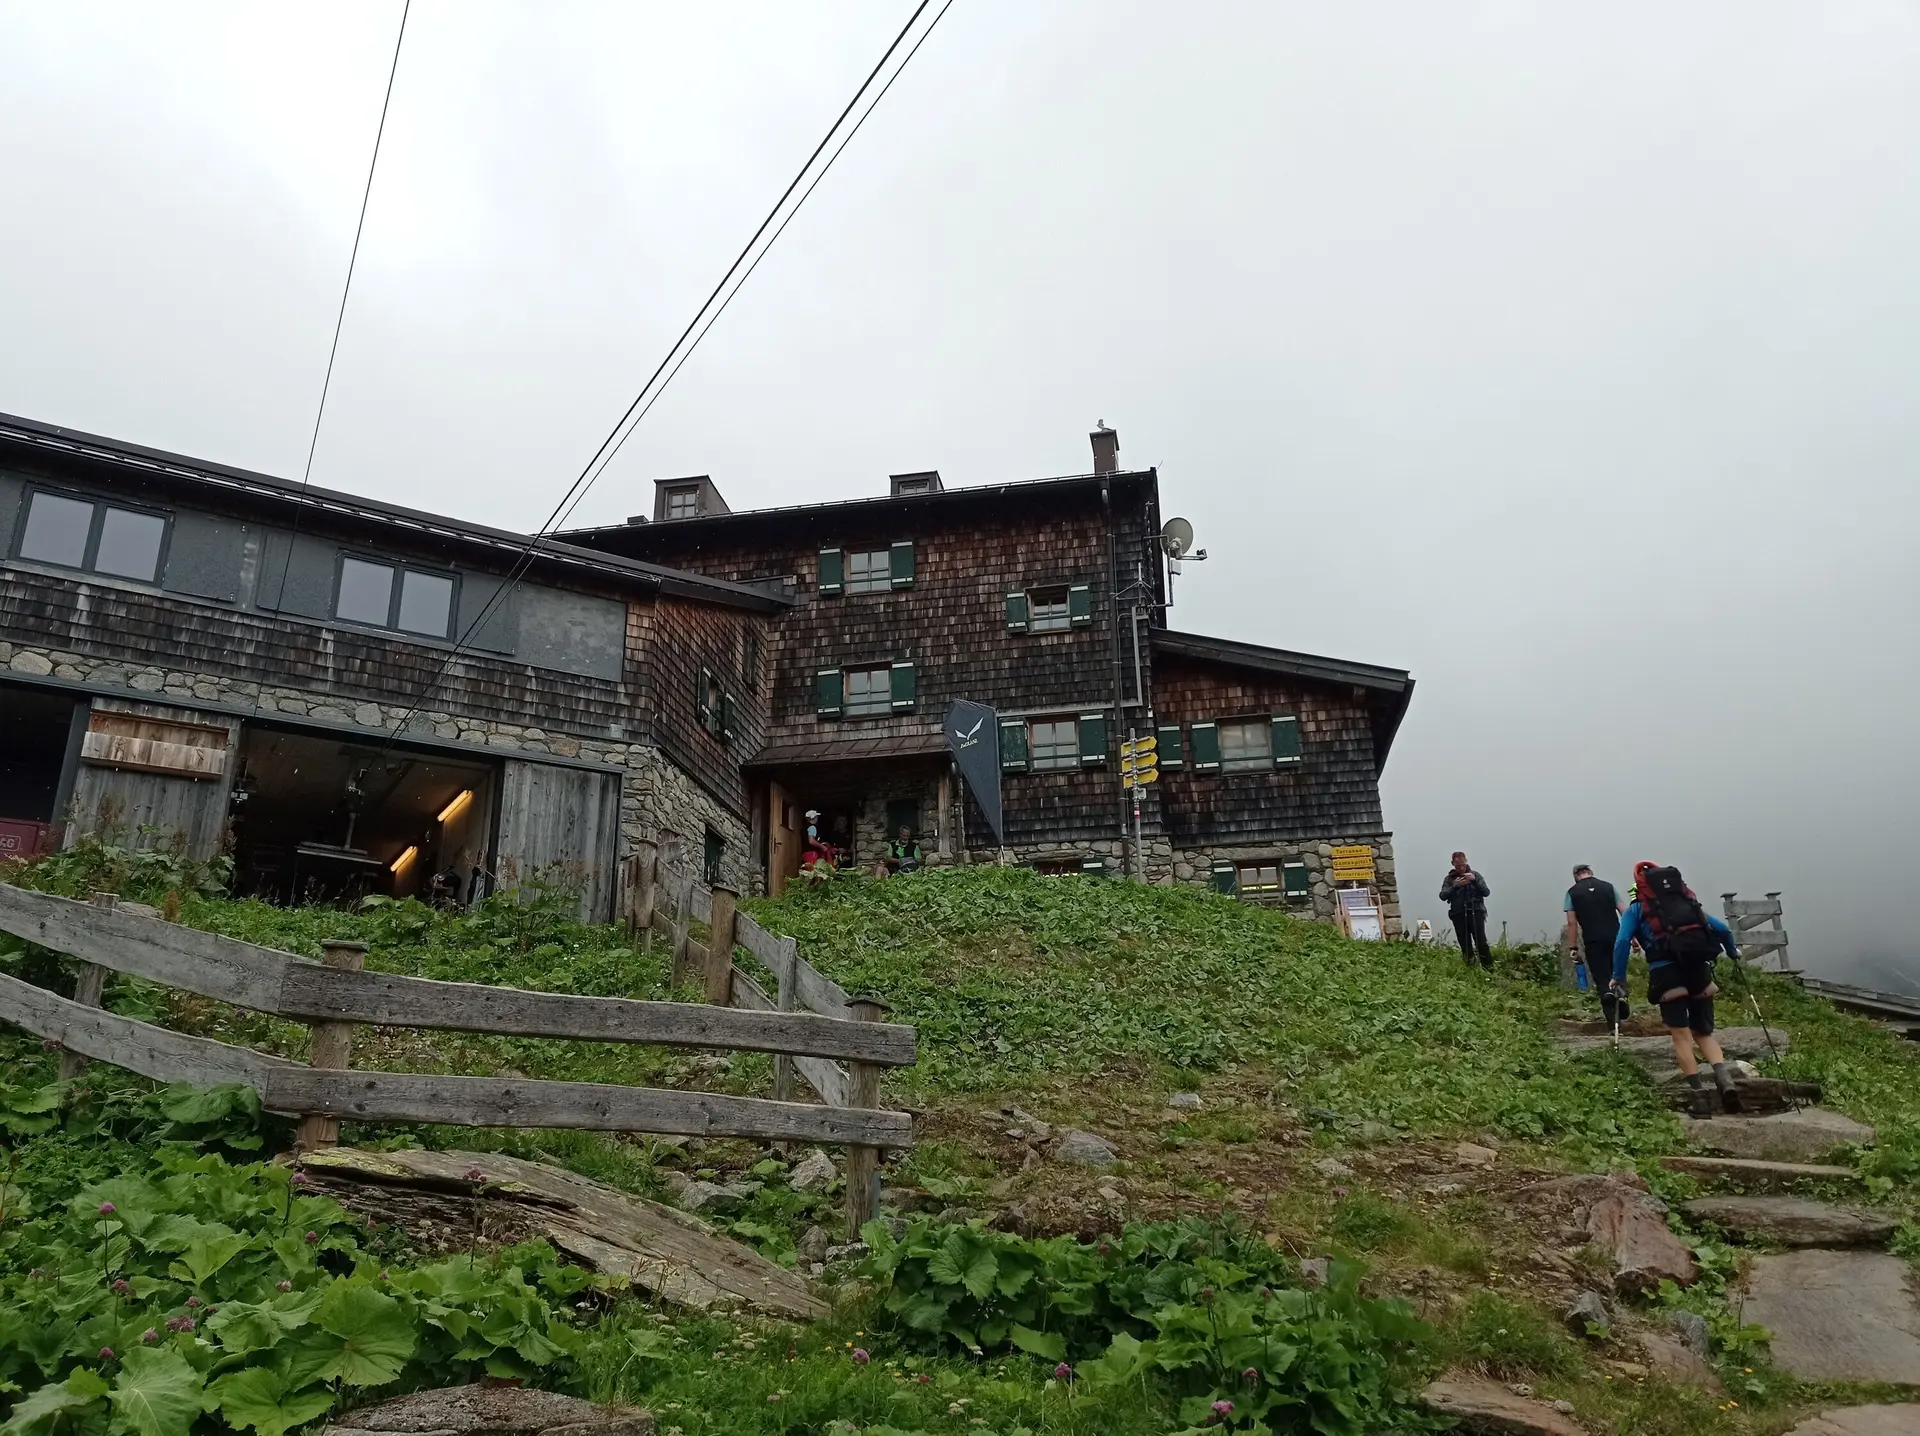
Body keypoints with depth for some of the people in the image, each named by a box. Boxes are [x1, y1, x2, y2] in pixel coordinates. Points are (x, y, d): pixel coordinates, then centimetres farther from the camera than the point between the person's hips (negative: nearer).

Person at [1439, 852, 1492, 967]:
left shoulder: (1475, 875, 10)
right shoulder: (1450, 878, 11)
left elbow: (1486, 892, 2)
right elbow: (1442, 896, -1)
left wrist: (1474, 880, -13)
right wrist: (1454, 886, -16)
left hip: (1476, 913, -1)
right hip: (1458, 915, 1)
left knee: (1481, 942, -12)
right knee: (1465, 946, 1)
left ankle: (1489, 968, -9)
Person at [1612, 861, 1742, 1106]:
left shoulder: (1636, 909, 13)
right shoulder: (1689, 902, 25)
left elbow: (1622, 942, -1)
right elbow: (1723, 929, 23)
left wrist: (1619, 978, 5)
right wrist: (1732, 952, 43)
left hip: (1667, 974, -4)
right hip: (1699, 969, 4)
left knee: (1682, 1036, 0)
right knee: (1704, 1033, 14)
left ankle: (1698, 1092, -9)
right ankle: (1724, 1078, -10)